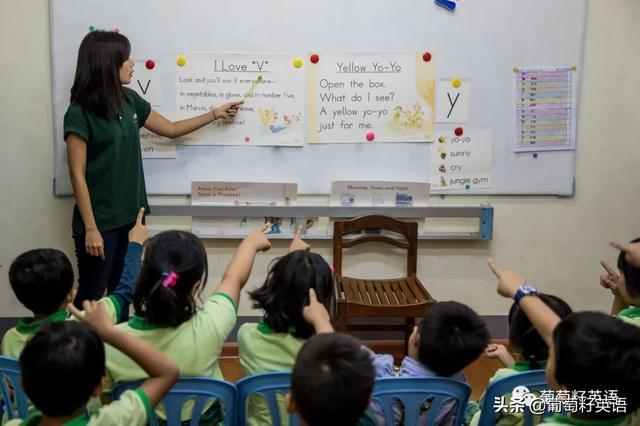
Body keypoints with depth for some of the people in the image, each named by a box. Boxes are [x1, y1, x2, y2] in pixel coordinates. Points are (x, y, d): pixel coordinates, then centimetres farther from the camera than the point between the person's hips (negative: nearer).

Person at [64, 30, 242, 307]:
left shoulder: (129, 100, 5)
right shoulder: (80, 113, -15)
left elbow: (171, 129, 18)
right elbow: (77, 175, -15)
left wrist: (215, 114, 19)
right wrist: (90, 228, -16)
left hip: (131, 215, 7)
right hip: (99, 221, -6)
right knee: (91, 295, 4)